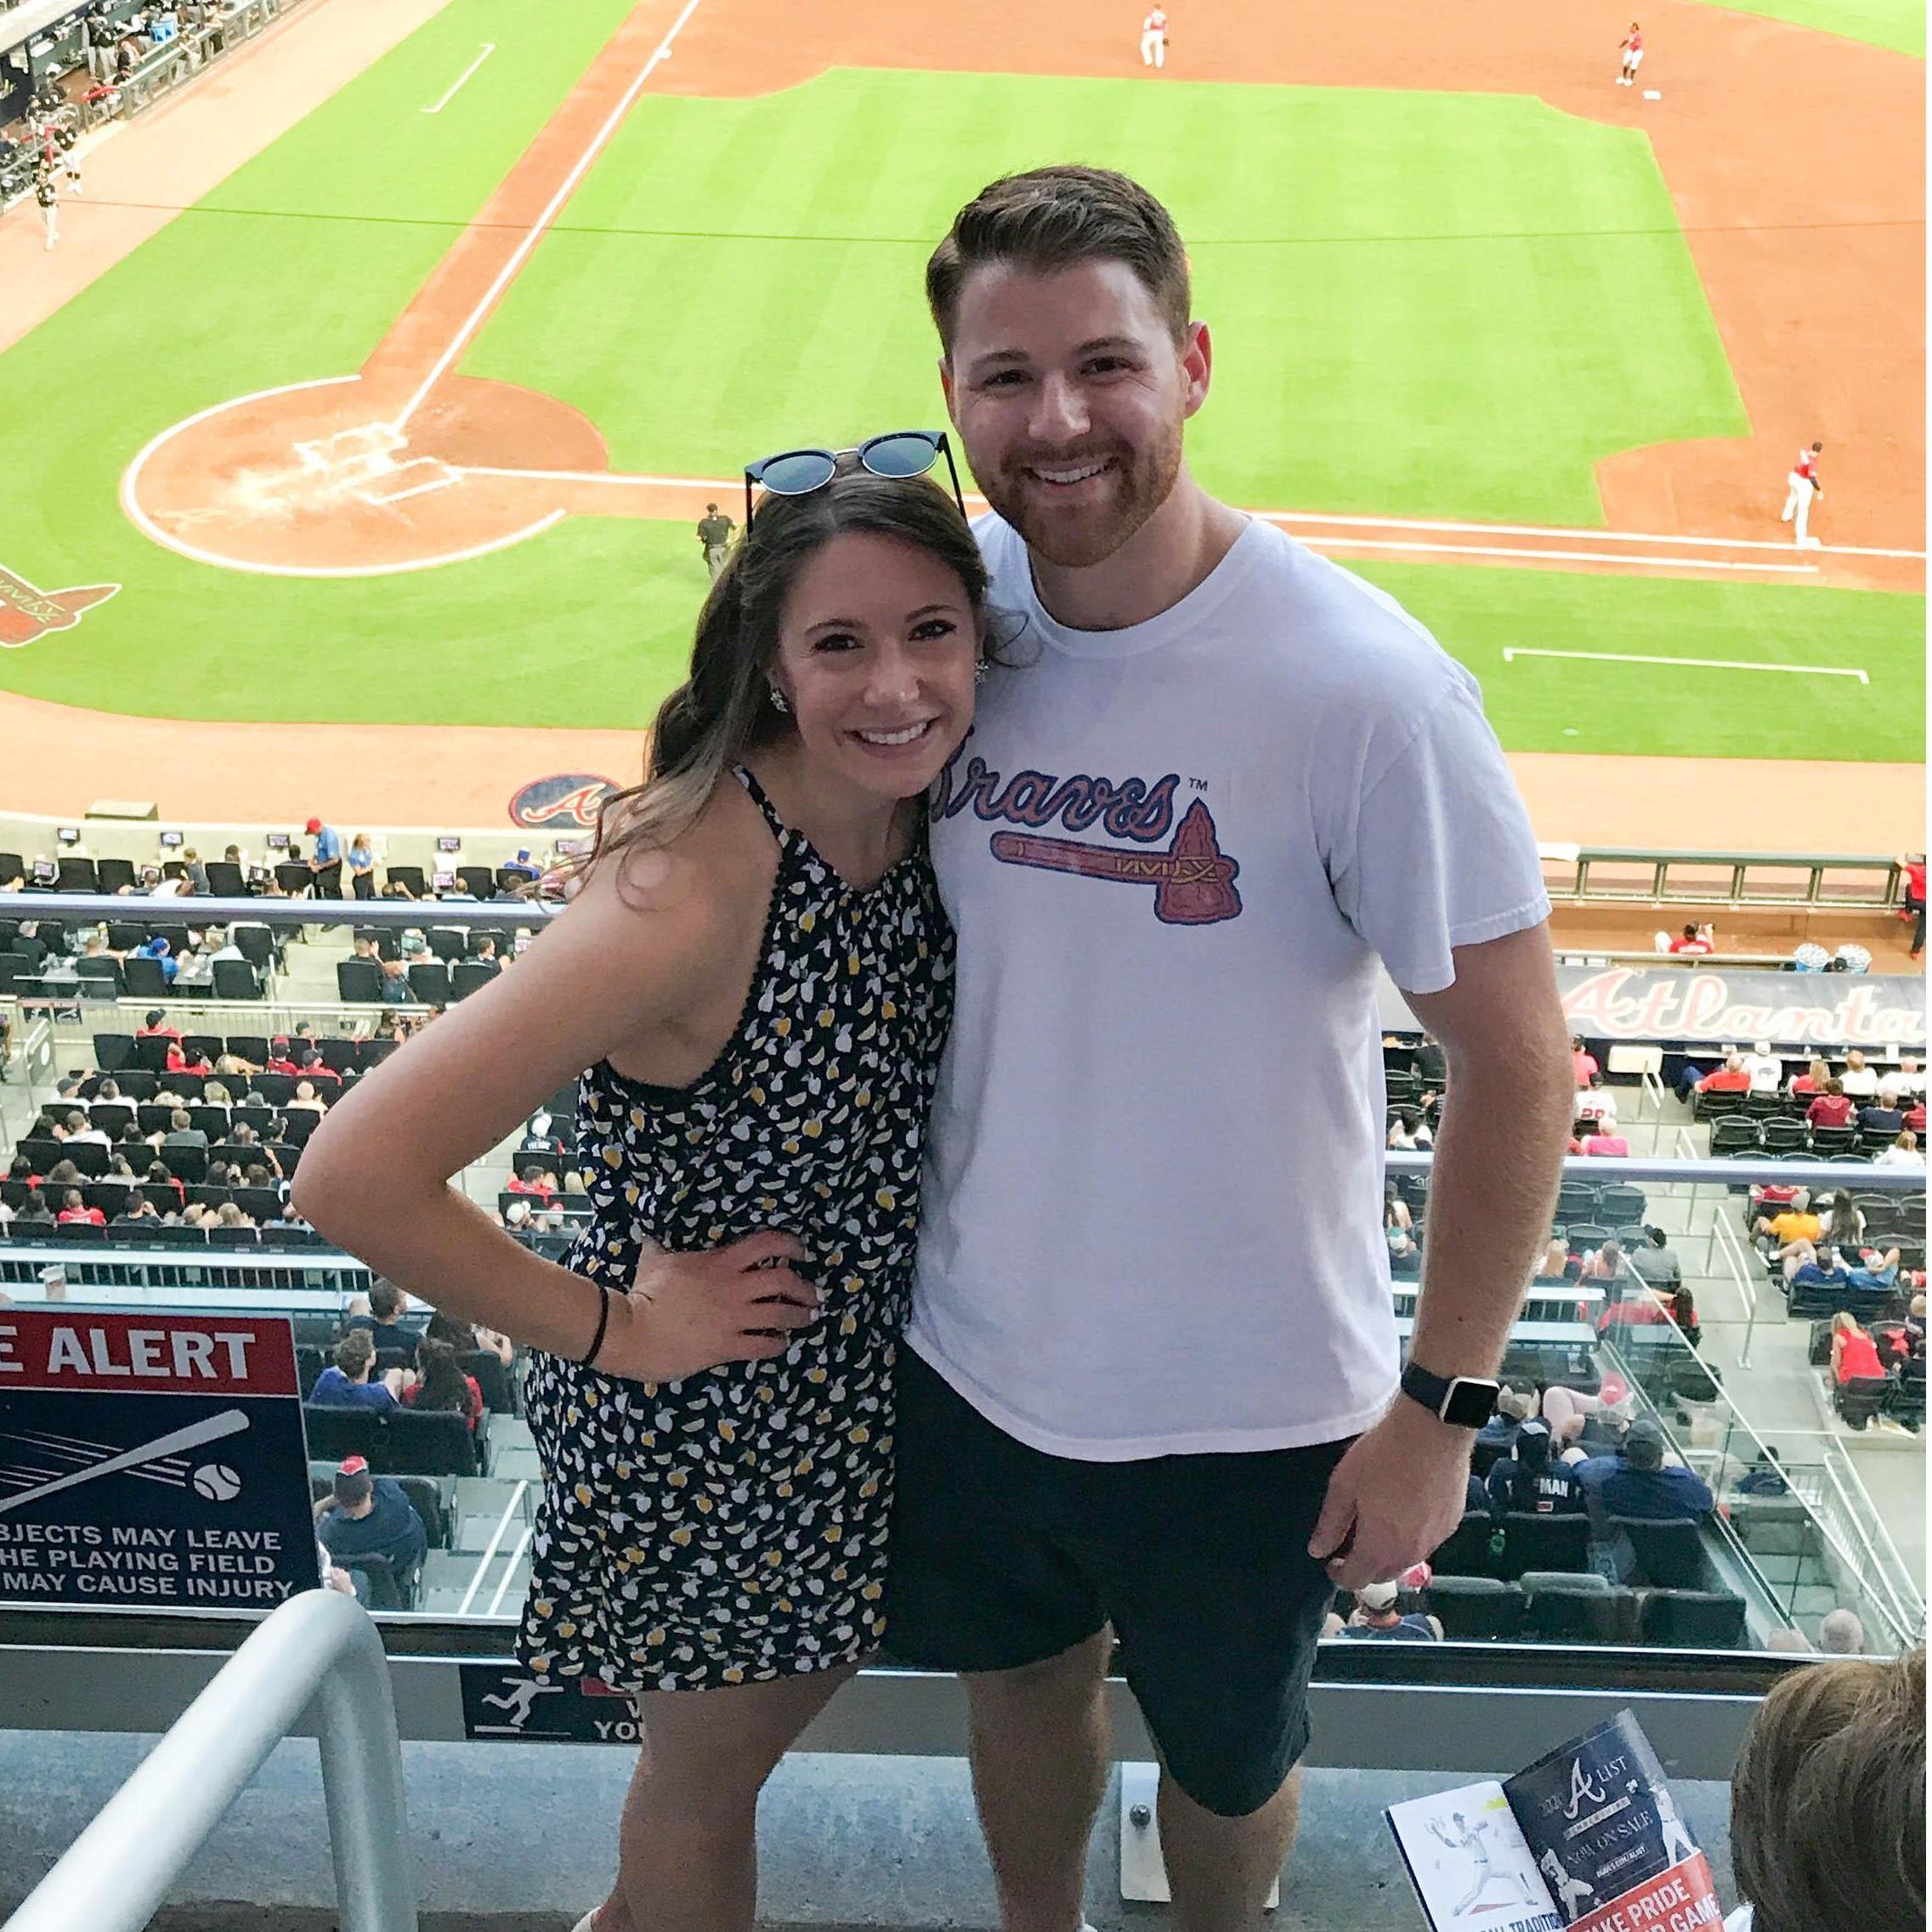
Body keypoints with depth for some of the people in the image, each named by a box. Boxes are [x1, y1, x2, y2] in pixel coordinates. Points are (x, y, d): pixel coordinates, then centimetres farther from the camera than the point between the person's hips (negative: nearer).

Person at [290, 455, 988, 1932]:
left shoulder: (929, 823, -11)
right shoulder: (691, 886, -33)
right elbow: (356, 1173, -34)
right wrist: (616, 1327, -23)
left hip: (866, 1383, 8)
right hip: (699, 1424, -7)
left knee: (804, 1680, 30)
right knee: (710, 1770, 19)